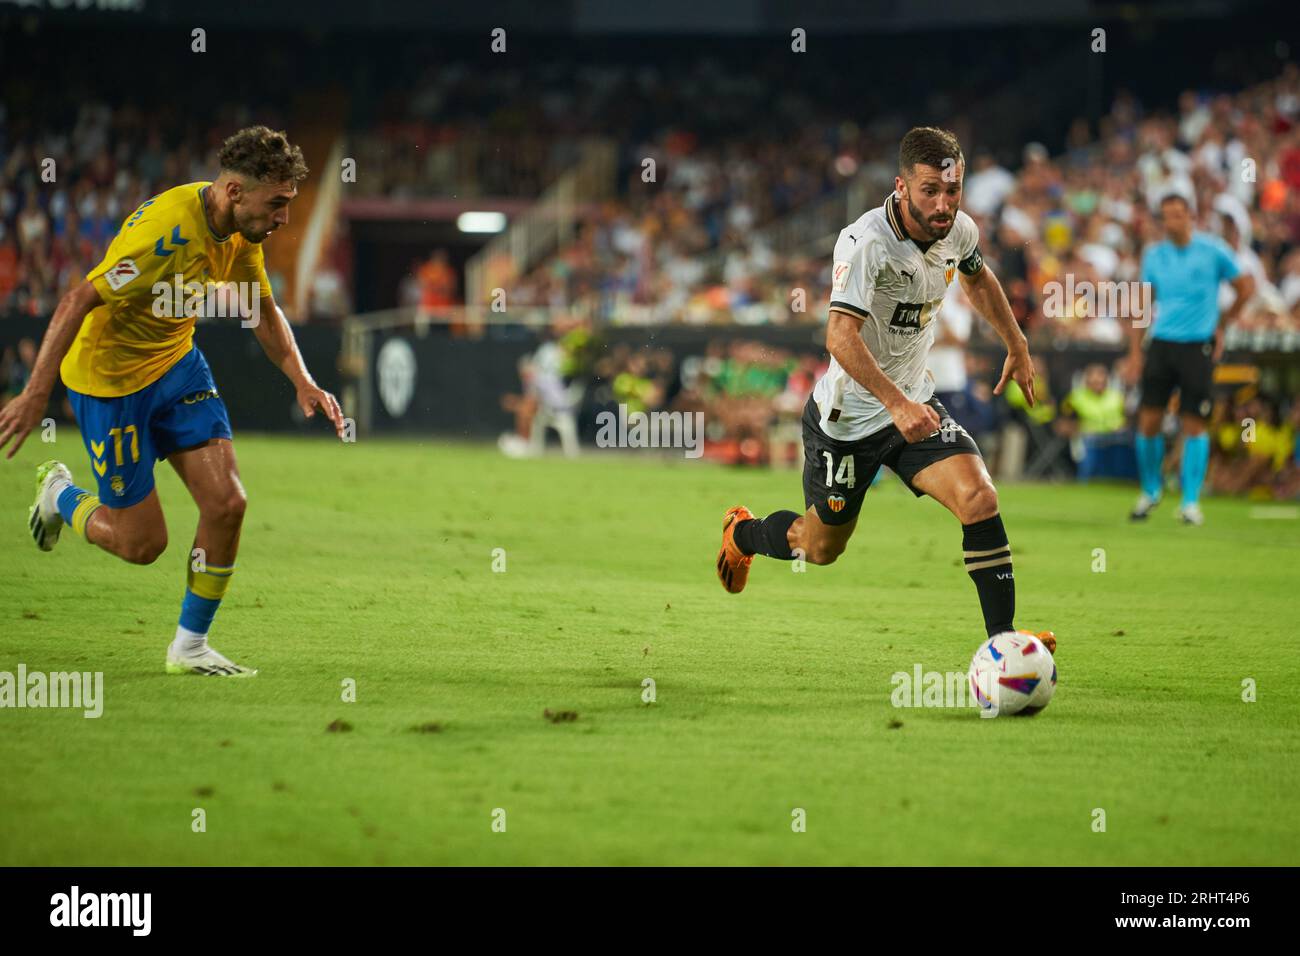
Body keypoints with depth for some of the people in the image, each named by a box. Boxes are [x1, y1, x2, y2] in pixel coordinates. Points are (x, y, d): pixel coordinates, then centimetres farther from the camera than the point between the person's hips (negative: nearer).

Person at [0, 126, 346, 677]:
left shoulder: (240, 231, -5)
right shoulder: (169, 231, -32)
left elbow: (262, 310, 12)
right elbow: (78, 300, -30)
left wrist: (302, 382, 0)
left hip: (176, 363, 7)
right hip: (108, 378, -7)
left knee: (227, 503, -7)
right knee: (142, 542, -1)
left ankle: (190, 646, 8)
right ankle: (59, 494, 31)